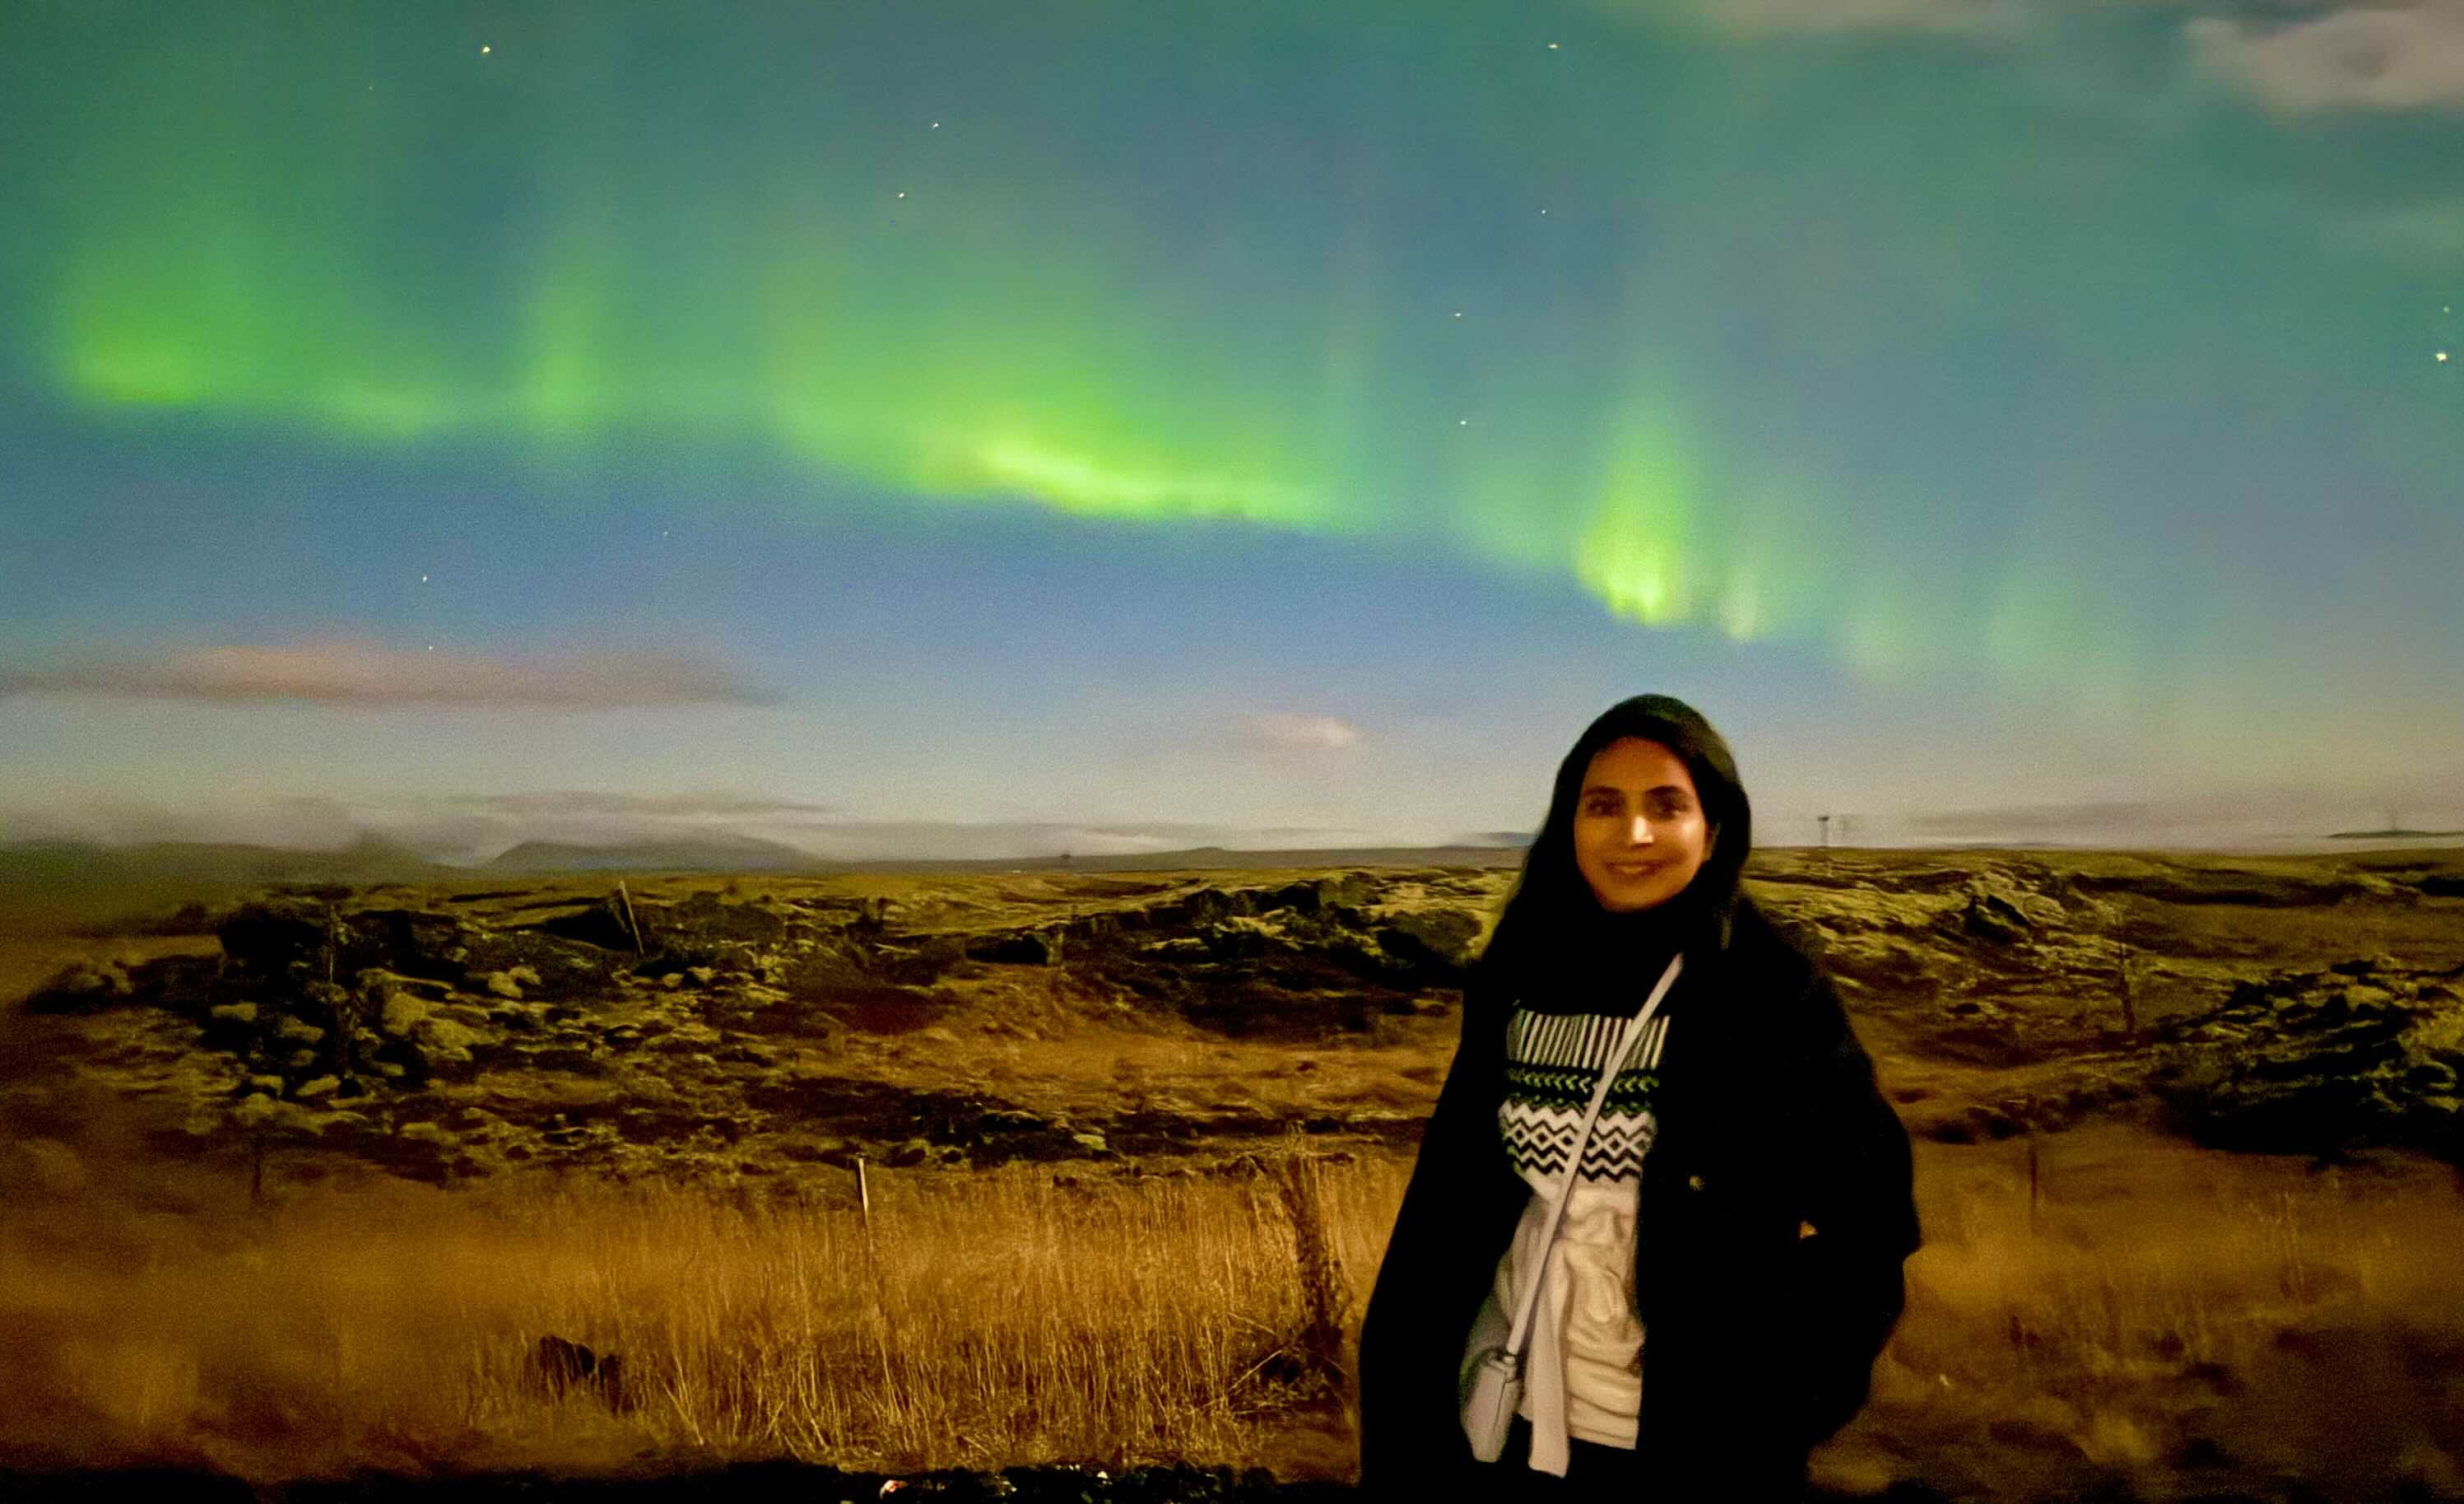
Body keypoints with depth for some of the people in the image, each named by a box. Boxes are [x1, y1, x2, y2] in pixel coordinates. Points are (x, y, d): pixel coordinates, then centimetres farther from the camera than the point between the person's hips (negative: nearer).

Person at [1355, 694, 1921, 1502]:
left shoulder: (1774, 991, -10)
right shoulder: (1518, 976, -1)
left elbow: (1864, 1199, -8)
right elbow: (1451, 1196, 6)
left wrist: (1783, 1397, -11)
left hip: (1693, 1435, -3)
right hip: (1508, 1416, 3)